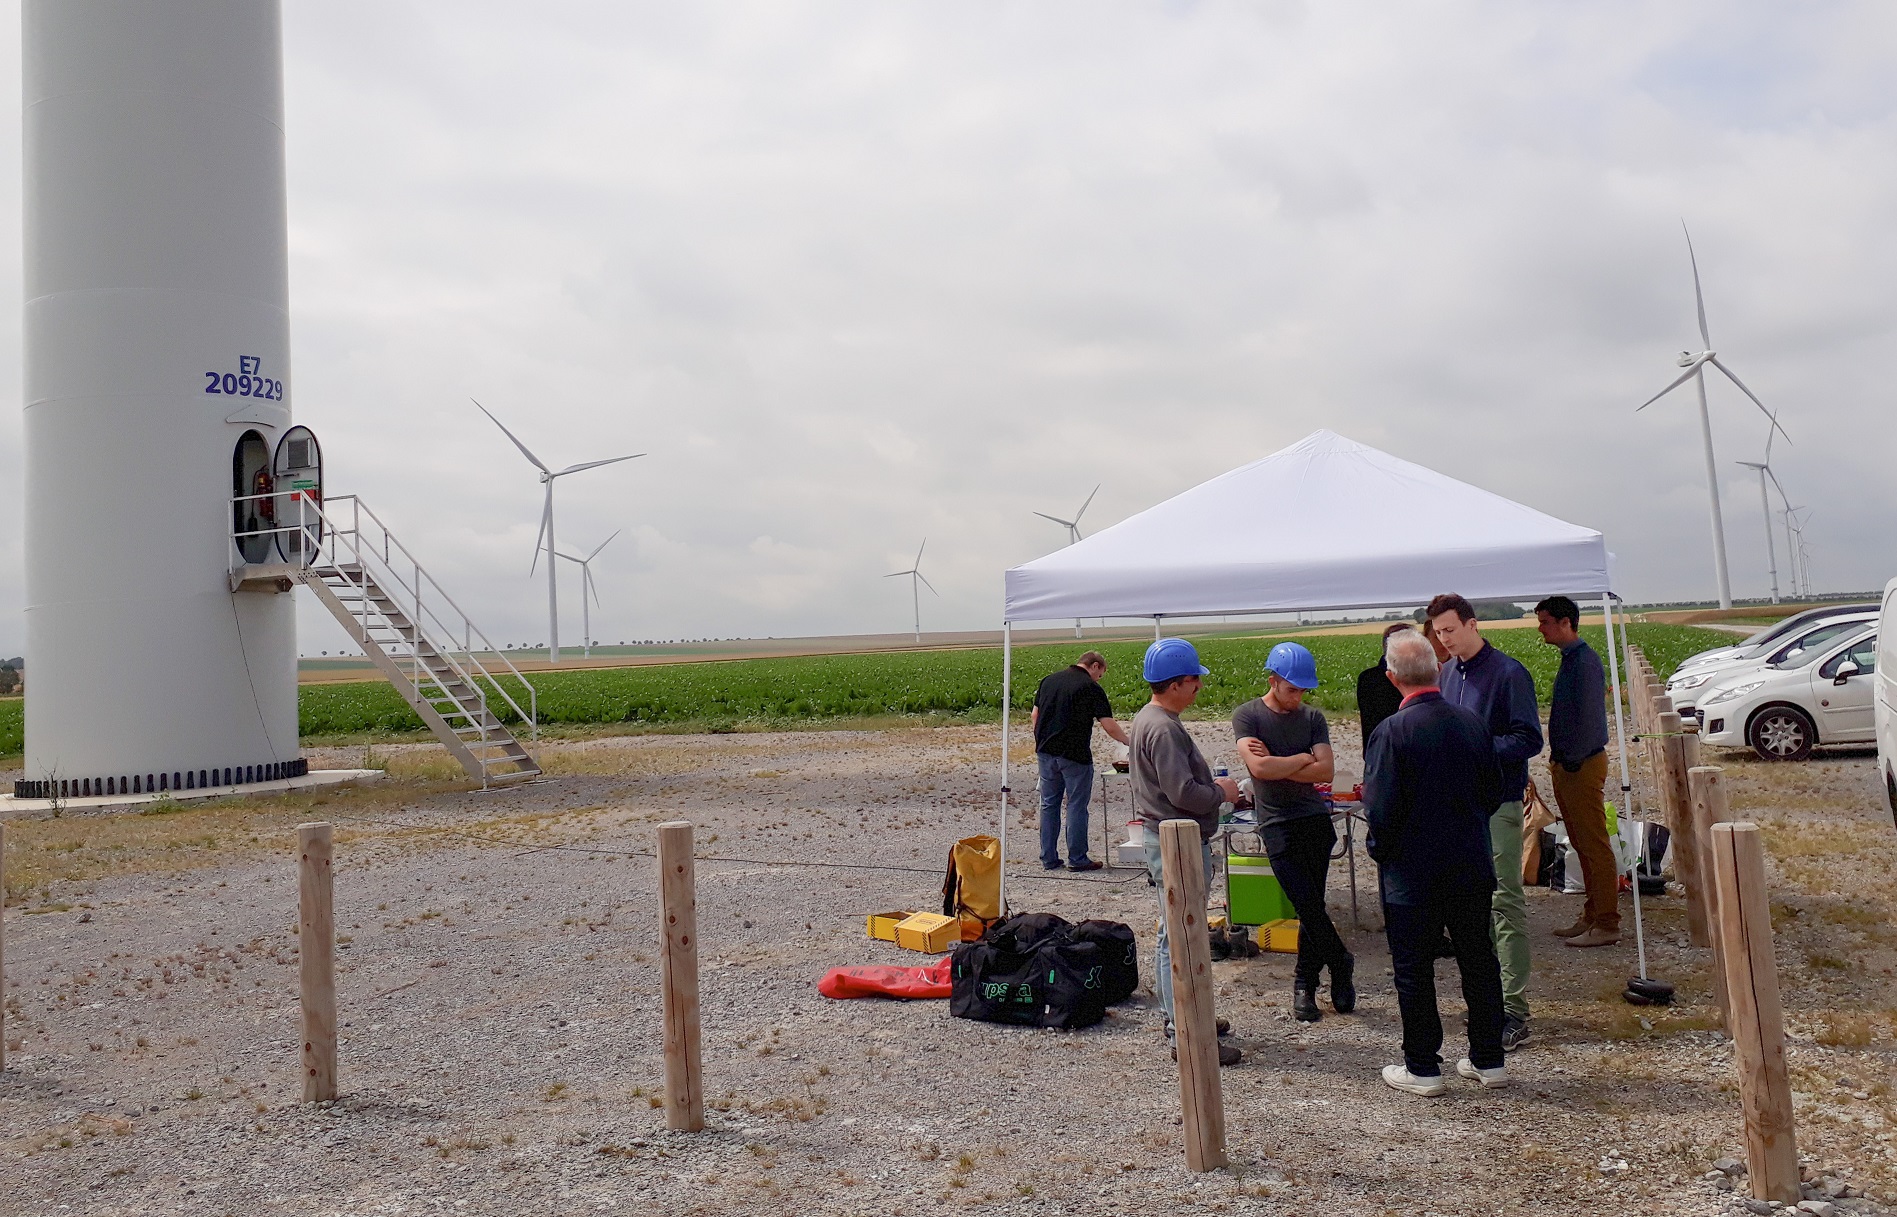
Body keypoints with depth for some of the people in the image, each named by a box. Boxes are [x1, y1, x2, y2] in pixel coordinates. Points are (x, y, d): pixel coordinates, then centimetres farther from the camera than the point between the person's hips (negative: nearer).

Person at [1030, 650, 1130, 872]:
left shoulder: (1049, 681, 10)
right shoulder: (1091, 688, -8)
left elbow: (1034, 716, 13)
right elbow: (1109, 727, -10)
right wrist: (1129, 741, 4)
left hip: (1046, 752, 6)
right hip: (1075, 754, -6)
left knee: (1049, 804, 11)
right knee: (1076, 807, 4)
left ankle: (1048, 858, 14)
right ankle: (1077, 859, 8)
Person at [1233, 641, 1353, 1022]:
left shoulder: (1312, 717, 9)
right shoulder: (1247, 715, -2)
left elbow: (1325, 770, -4)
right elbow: (1259, 767, -16)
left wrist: (1276, 766, -10)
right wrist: (1303, 758, -5)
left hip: (1316, 819, 3)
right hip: (1277, 825, -3)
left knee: (1310, 908, 3)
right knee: (1309, 907, -7)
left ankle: (1304, 984, 16)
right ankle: (1341, 965, 13)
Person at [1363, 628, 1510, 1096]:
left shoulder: (1391, 732, -18)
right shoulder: (1473, 723, -1)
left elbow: (1381, 808, -19)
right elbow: (1494, 793, 8)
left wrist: (1380, 849, -1)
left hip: (1412, 872, -5)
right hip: (1472, 867, 5)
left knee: (1413, 968, 7)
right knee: (1478, 960, 16)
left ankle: (1422, 1067, 15)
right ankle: (1489, 1060, 26)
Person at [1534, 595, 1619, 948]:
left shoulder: (1585, 661, -17)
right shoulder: (1569, 659, 13)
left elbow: (1589, 718, -21)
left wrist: (1571, 761, -17)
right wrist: (1558, 759, 14)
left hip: (1582, 766, -10)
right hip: (1566, 764, 10)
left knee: (1595, 846, -4)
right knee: (1581, 844, 15)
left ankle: (1607, 925, 2)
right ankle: (1592, 916, 24)